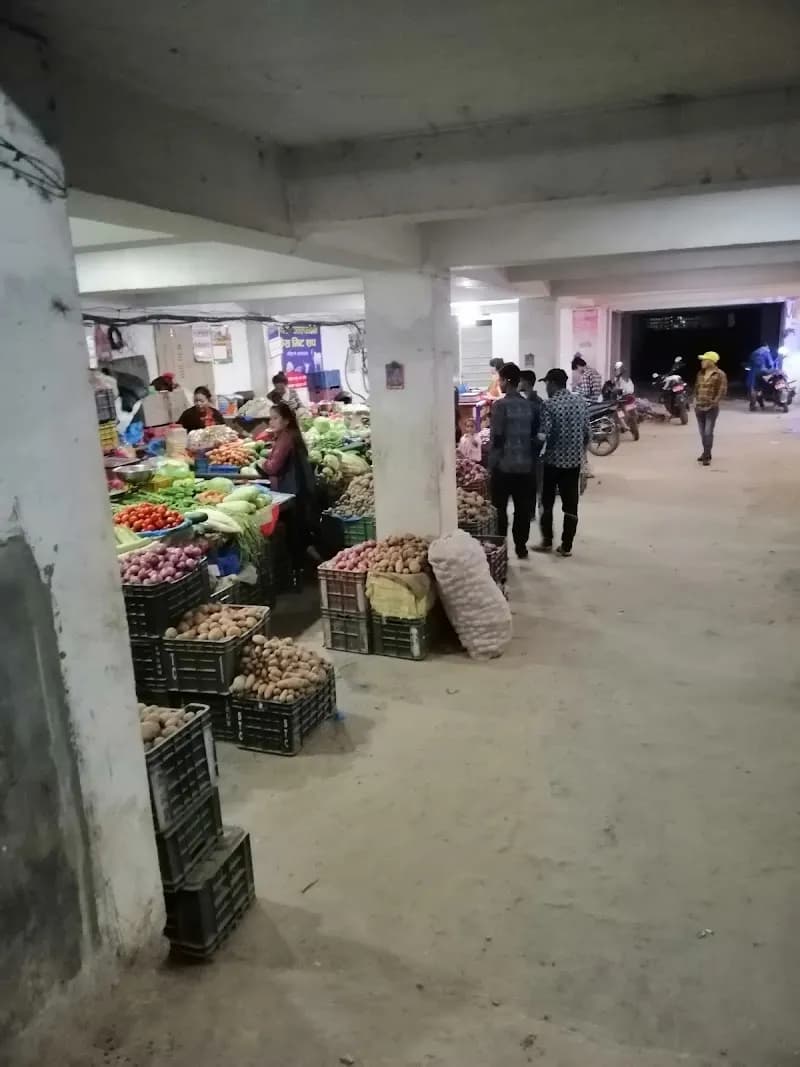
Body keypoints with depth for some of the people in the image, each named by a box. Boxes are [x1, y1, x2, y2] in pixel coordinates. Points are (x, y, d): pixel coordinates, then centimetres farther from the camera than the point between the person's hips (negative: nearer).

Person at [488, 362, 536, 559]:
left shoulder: (500, 405, -12)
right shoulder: (529, 405, 6)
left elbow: (496, 438, -14)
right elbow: (534, 436, 9)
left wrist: (491, 464, -6)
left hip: (504, 465, -5)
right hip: (525, 465, 5)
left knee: (499, 509, 5)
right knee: (522, 508, 11)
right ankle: (521, 547, 18)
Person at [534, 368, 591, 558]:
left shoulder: (549, 405, -14)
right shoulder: (581, 402, 4)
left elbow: (544, 436, -18)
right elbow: (587, 433, 6)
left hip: (554, 460, -4)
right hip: (574, 460, 5)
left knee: (547, 502, 12)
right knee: (570, 505, 7)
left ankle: (547, 541, 19)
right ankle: (566, 546, 11)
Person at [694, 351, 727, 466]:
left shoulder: (720, 374, -8)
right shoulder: (700, 373, 11)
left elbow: (722, 391, -11)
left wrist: (714, 403, -15)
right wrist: (695, 400, 10)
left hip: (711, 408, -6)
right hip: (699, 407, 6)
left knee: (708, 432, -10)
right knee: (702, 432, 12)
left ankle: (706, 456, -6)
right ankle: (706, 453, 26)